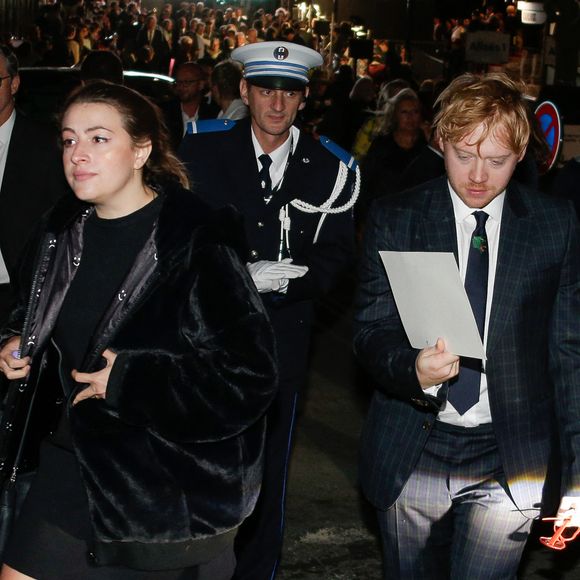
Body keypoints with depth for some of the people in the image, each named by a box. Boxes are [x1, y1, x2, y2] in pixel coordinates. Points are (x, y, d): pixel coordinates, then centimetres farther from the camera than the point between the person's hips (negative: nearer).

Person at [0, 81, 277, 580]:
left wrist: (128, 382, -23)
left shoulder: (197, 245, -20)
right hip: (72, 460, 7)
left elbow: (250, 376, -24)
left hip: (170, 489, -6)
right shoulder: (64, 232, 3)